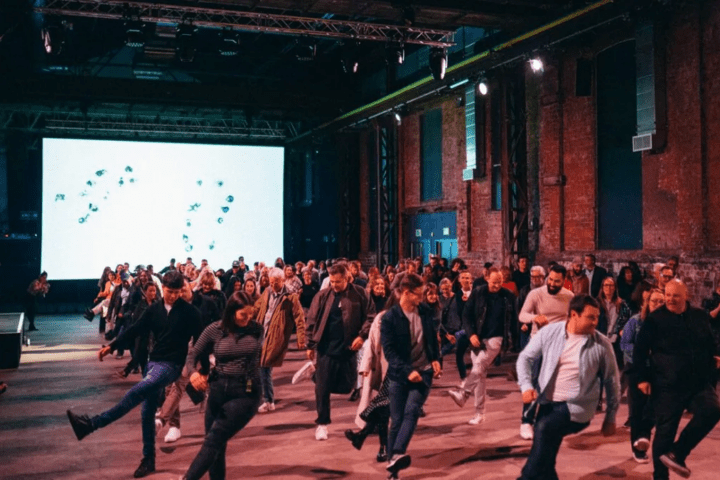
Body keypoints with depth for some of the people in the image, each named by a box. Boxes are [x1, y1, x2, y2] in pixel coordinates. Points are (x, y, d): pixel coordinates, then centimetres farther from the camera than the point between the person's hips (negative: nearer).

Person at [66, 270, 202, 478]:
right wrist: (111, 346, 0)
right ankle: (148, 459, 18)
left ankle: (92, 424, -23)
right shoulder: (154, 309, 5)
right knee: (147, 412, 8)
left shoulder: (189, 311, -9)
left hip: (172, 365, -6)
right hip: (154, 361, 6)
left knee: (136, 393, -26)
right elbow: (135, 329, 8)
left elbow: (200, 340, -8)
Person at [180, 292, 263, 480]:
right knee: (217, 445, 10)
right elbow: (193, 355, 5)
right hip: (218, 389, 3)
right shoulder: (215, 330, -2)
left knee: (213, 440, -12)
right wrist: (193, 372, -15)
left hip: (245, 393, -3)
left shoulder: (257, 330, -3)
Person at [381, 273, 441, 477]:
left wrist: (435, 359, 3)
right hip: (399, 375, -2)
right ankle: (393, 460, 12)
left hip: (423, 372, 2)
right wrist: (407, 371, -22)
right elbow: (389, 350, -13)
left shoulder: (425, 313, 4)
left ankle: (396, 455, -27)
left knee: (411, 411, -18)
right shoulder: (389, 318, -9)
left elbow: (433, 338, 17)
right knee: (397, 419, 1)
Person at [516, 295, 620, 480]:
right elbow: (525, 357, 5)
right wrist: (526, 386, -12)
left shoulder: (602, 344, -7)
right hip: (548, 403, 3)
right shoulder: (550, 332, -4)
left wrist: (610, 418, 8)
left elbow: (612, 381, 4)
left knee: (544, 428, -29)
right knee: (544, 460, 5)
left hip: (576, 407, -3)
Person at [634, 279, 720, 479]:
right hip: (667, 386, -3)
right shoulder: (654, 319, -5)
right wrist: (642, 378, -9)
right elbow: (640, 350, -4)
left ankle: (677, 453, -8)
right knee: (665, 431, 0)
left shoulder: (700, 316, 6)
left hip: (699, 382, 3)